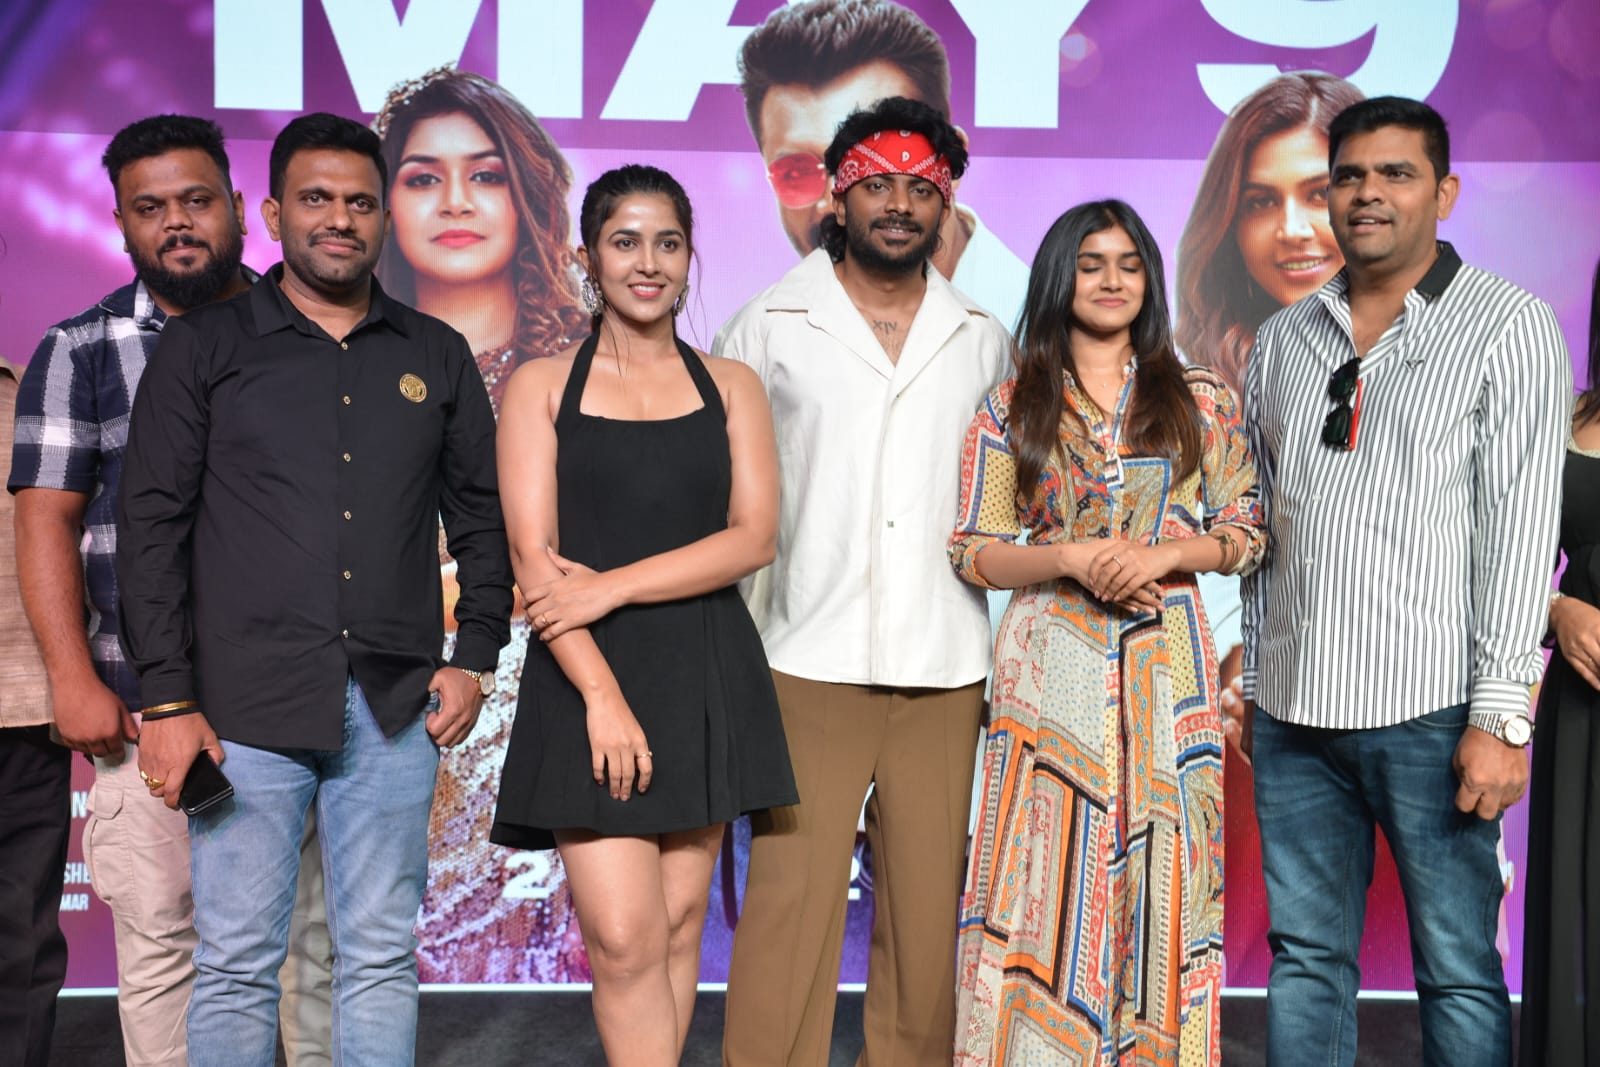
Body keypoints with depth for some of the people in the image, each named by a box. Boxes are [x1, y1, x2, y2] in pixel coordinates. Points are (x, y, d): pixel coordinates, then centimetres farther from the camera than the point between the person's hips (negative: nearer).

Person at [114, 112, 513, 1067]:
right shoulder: (203, 349, 4)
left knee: (381, 958, 8)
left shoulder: (436, 356, 12)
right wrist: (168, 701, -6)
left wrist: (475, 657, 4)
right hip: (247, 708, -2)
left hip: (395, 707, 2)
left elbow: (481, 514, 15)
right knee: (238, 964, 3)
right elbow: (151, 524, 1)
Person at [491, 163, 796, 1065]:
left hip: (707, 679, 2)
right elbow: (533, 557, -4)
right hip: (588, 679, -2)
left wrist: (613, 586, -14)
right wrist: (602, 694, -15)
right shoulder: (542, 386, 5)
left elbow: (753, 537, -2)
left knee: (680, 924, 6)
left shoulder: (731, 386, 10)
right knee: (625, 938, -10)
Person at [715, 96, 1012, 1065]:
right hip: (810, 666, -2)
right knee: (788, 913, -5)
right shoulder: (770, 327, 4)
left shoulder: (984, 341, 11)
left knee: (927, 915, 7)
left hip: (946, 673, 3)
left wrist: (1010, 662, 14)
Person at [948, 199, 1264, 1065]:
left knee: (1158, 870, 2)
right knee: (1049, 873, -1)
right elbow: (973, 552, 2)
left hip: (1164, 665, 1)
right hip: (1051, 666, -1)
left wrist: (1163, 554, -11)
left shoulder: (1200, 400, 9)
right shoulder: (1012, 407, 6)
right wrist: (1068, 557, -14)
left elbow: (1246, 532, 7)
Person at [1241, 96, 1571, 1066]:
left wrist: (1501, 715, -13)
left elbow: (1523, 524, -7)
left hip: (1430, 711, -4)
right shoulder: (1284, 339, 13)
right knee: (1306, 960, 10)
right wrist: (1243, 677, 13)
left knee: (1460, 971, 2)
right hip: (1293, 708, 5)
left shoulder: (1510, 326, -1)